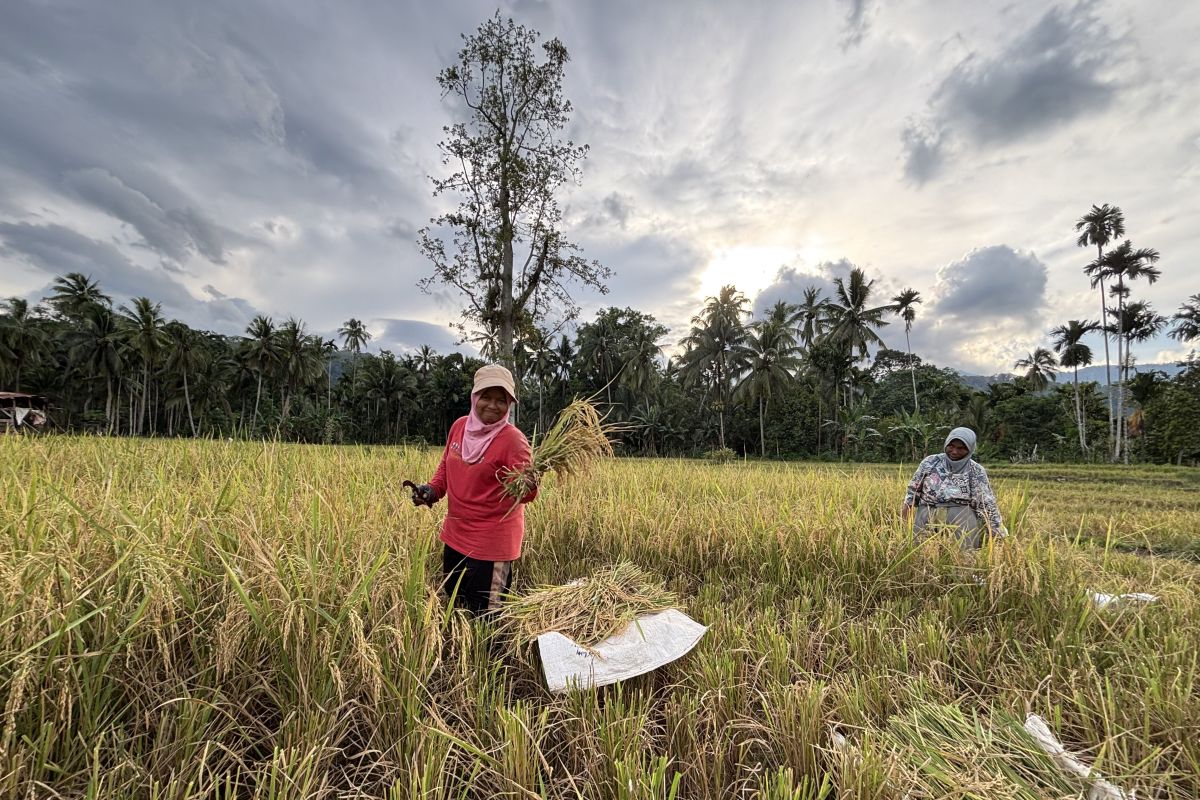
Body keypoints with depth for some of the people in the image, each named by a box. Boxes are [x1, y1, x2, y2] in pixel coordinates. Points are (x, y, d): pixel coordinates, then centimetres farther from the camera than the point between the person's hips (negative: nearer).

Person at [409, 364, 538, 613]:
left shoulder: (513, 440, -20)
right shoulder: (459, 426, -2)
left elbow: (521, 491, -23)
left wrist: (528, 488, -45)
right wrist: (432, 489, -3)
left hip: (492, 540, -7)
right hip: (455, 534, 7)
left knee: (483, 615, 6)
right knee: (453, 600, 27)